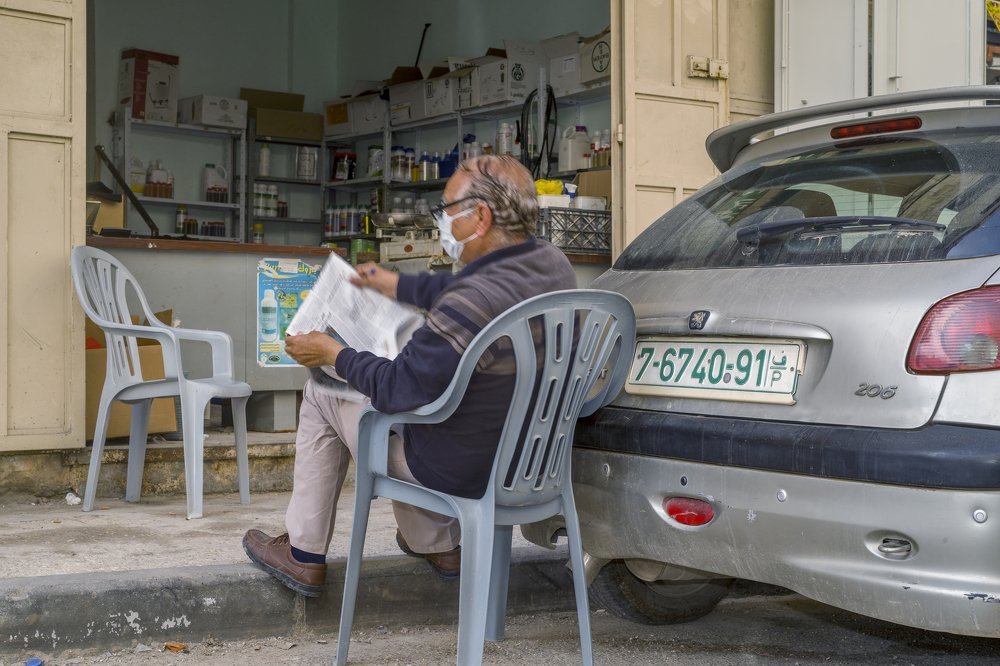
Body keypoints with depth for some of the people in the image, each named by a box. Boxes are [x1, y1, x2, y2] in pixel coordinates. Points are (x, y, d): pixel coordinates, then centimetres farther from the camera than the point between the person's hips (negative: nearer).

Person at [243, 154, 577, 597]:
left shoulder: (472, 305, -34)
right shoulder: (554, 265, -6)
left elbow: (395, 388, -23)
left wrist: (333, 355, -6)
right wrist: (398, 286, 25)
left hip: (461, 474, -8)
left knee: (321, 395, 11)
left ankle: (304, 556, 23)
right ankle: (436, 545, 37)